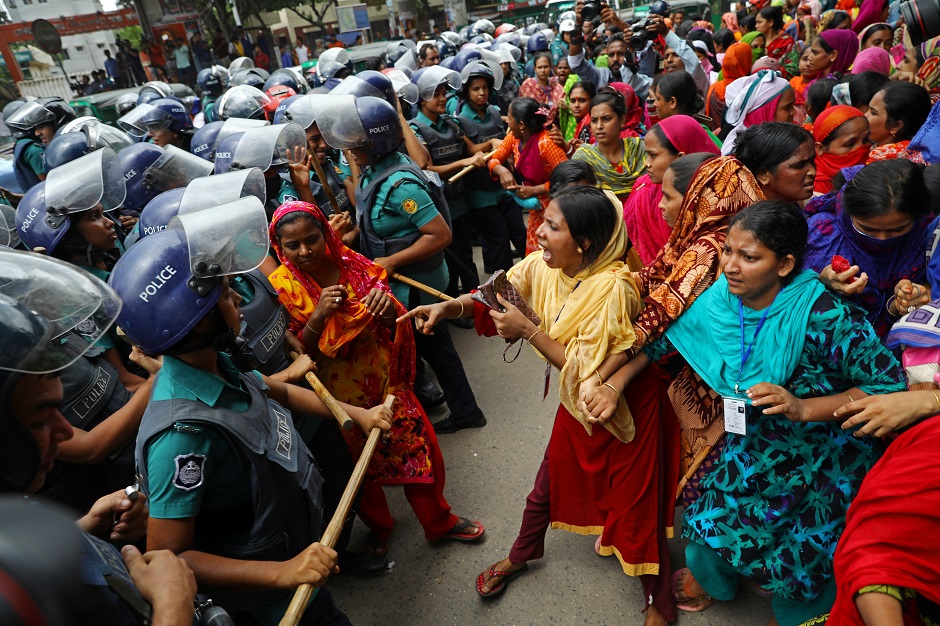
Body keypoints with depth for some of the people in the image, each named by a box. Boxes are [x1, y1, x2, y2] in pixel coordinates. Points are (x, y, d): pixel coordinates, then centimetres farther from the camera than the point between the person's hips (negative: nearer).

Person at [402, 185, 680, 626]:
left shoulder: (613, 286, -32)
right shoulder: (542, 267, -11)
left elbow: (587, 370, -30)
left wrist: (529, 331, -31)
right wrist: (448, 306, -17)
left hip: (625, 403, -6)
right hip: (578, 400, 7)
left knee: (636, 497, 8)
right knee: (551, 477, 22)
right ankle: (520, 555, 48)